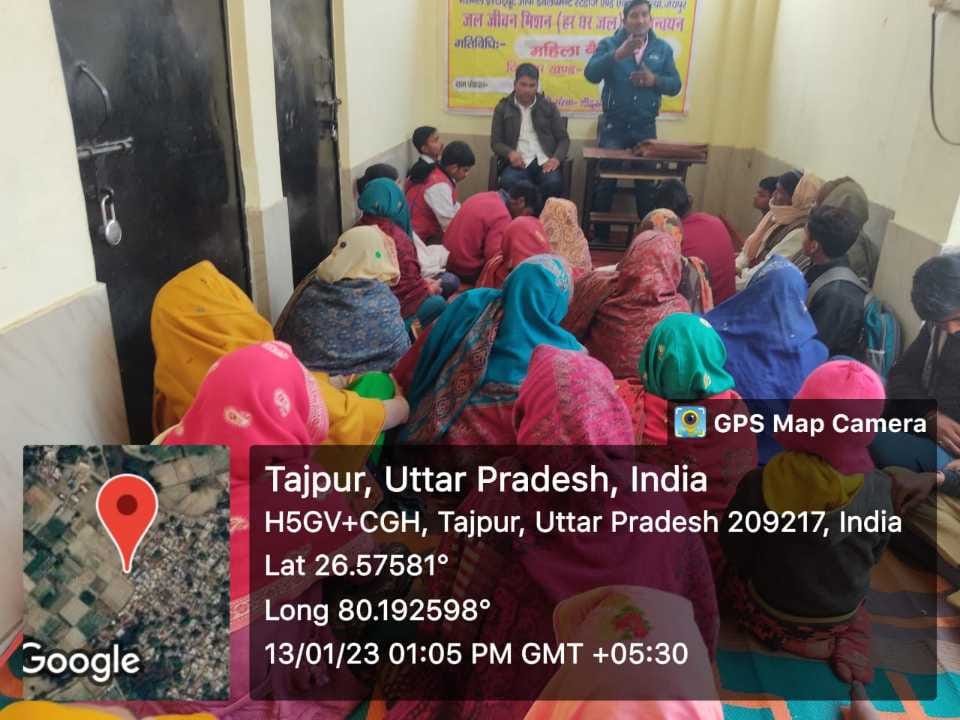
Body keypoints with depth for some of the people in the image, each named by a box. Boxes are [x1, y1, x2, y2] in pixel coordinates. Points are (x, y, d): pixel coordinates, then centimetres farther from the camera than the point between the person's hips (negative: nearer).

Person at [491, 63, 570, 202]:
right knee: (509, 182, -35)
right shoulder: (503, 108, 13)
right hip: (519, 161, -1)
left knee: (554, 182, -33)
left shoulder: (548, 106, 15)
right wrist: (510, 153, -14)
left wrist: (556, 158, -9)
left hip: (544, 160, 1)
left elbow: (563, 139, 13)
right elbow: (496, 142, 9)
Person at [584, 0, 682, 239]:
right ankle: (600, 235, 14)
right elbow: (591, 74, -18)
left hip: (646, 128, 2)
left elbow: (675, 85, 4)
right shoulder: (609, 44, -2)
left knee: (646, 183, 7)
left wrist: (654, 80, -15)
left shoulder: (663, 48, 6)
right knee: (606, 181, 2)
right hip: (613, 126, -2)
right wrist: (618, 54, -30)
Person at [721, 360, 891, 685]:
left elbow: (736, 551, -15)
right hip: (843, 613, 2)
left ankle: (789, 639, 9)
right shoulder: (878, 491, -24)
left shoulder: (759, 484, -30)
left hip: (772, 608, -1)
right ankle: (852, 640, 9)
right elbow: (873, 557, -5)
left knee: (735, 577, 29)